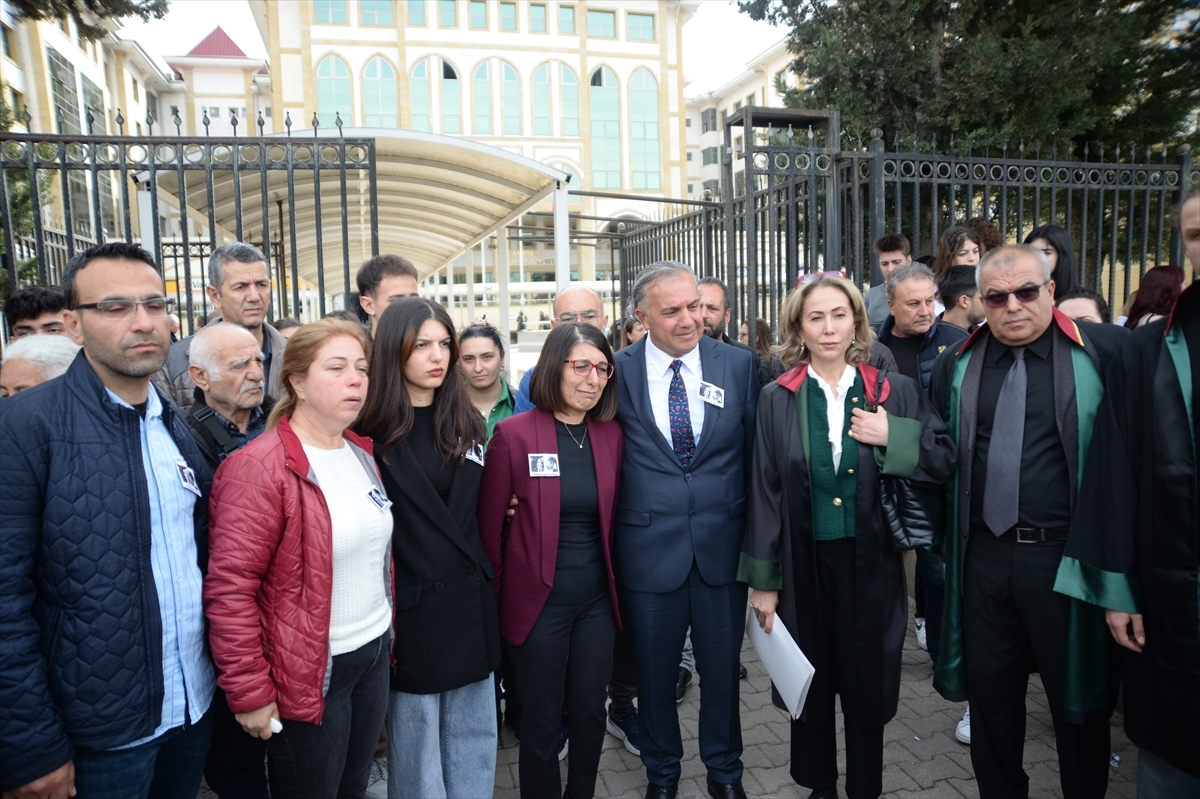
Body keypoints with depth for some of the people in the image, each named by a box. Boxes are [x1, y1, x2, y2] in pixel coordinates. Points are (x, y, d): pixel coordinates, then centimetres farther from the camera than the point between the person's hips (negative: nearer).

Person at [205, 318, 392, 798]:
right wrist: (249, 693, -17)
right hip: (308, 673, -7)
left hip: (374, 655, 7)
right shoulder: (260, 468, -18)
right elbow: (229, 587, -19)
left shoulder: (362, 454, 6)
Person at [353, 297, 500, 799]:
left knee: (474, 733, 16)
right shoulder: (372, 431, -10)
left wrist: (485, 580, 11)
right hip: (414, 606, -4)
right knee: (417, 743, 11)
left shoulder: (467, 423, 6)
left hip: (472, 601, 5)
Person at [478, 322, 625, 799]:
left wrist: (616, 582, 9)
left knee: (590, 712, 17)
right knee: (541, 722, 12)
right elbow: (488, 523, -5)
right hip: (539, 601, -4)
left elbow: (613, 517, 10)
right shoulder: (514, 433, -12)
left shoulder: (612, 434, 0)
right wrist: (497, 594, 0)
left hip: (597, 600, 4)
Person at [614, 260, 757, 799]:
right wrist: (614, 536, -2)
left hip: (723, 545, 1)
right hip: (649, 547, -1)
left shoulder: (739, 364, -2)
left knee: (722, 668, 17)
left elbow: (754, 454, 4)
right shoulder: (618, 371, -7)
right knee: (655, 672, 17)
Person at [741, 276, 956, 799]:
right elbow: (765, 491, -3)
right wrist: (763, 580, -3)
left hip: (871, 565, 0)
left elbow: (945, 462, 1)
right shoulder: (777, 399, -3)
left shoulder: (896, 392, -1)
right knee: (811, 688, 15)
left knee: (867, 689, 12)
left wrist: (893, 437, -16)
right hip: (804, 566, 0)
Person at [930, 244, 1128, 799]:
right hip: (984, 556, 3)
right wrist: (944, 536, 8)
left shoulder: (1105, 351, -5)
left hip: (1067, 555, -3)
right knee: (990, 694, 17)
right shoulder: (956, 364, 6)